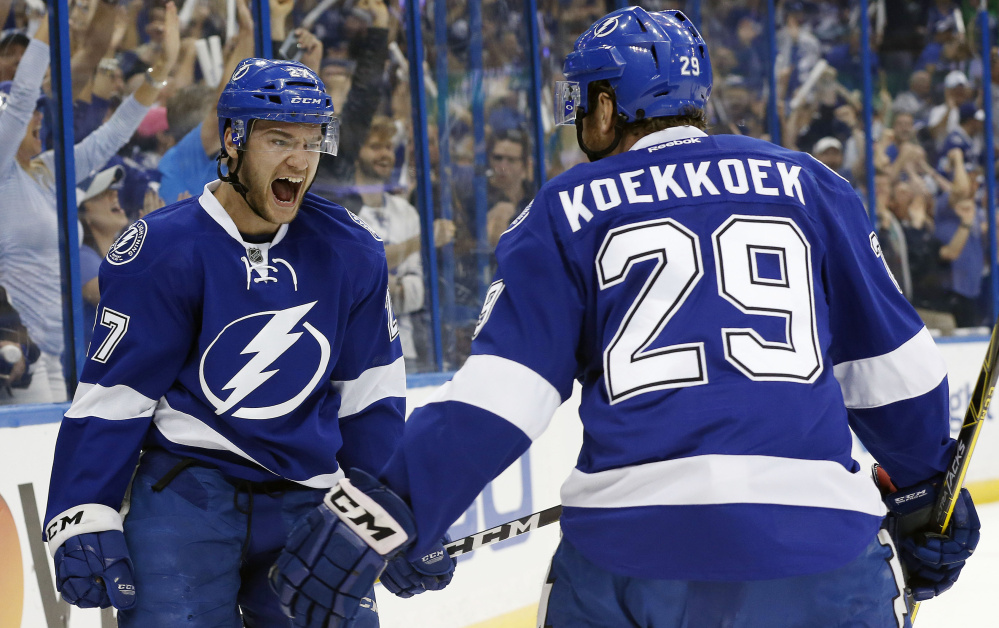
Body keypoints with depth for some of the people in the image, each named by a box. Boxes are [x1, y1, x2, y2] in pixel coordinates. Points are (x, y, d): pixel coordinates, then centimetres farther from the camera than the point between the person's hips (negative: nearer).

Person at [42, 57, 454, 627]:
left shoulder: (350, 254, 1)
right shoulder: (162, 252, -10)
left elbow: (372, 394, 11)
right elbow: (111, 396, -8)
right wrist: (83, 522, -14)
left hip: (307, 503, 4)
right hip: (184, 492, -4)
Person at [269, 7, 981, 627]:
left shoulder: (567, 212, 11)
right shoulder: (809, 186, 14)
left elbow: (494, 401, 0)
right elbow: (894, 368, 17)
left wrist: (379, 515, 0)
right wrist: (927, 492, 31)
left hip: (627, 546, 0)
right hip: (817, 541, 0)